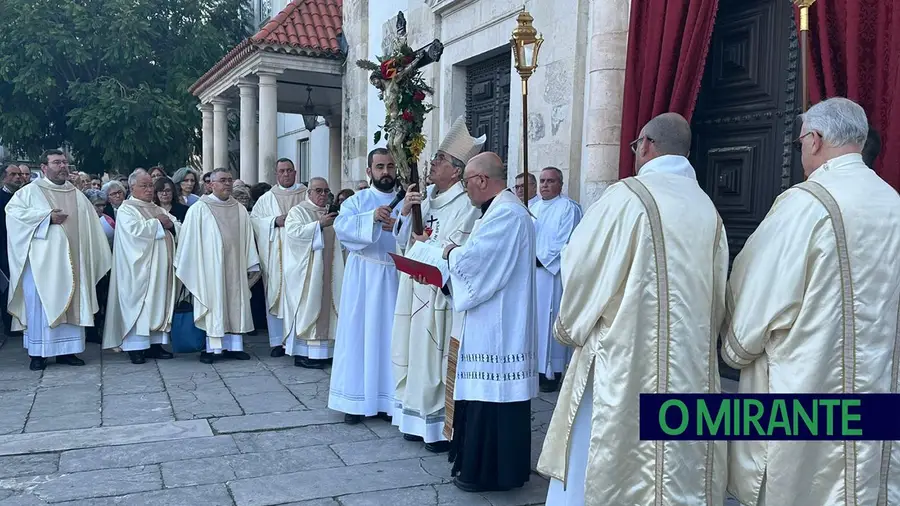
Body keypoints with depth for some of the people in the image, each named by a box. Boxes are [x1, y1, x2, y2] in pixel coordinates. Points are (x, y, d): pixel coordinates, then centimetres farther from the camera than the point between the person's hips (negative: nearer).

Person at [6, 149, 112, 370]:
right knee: (39, 302, -3)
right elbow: (13, 211, -11)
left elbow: (91, 228, 14)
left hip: (69, 259, 4)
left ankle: (66, 350, 11)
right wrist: (47, 216, -16)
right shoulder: (30, 191, 3)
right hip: (41, 259, -4)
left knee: (70, 302, 4)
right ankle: (37, 352, 3)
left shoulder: (77, 195, 14)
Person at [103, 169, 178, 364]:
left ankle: (155, 342, 12)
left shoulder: (158, 209, 20)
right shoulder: (126, 209, 0)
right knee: (138, 303, -5)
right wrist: (158, 223, -9)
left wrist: (170, 224, -6)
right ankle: (136, 347, -1)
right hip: (139, 268, -6)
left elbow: (179, 228, 15)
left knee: (159, 303, 6)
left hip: (161, 267, 7)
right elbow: (134, 230, -19)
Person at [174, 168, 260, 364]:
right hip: (210, 266, -4)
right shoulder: (199, 209, -2)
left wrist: (252, 266, 7)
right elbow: (188, 239, -1)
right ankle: (211, 348, 7)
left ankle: (233, 346, 12)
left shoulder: (240, 210, 9)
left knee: (235, 304, 5)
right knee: (213, 305, 0)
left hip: (234, 266, 4)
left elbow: (248, 239, 10)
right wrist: (183, 266, 0)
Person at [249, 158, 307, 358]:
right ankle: (277, 341, 5)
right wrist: (274, 221, -9)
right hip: (275, 255, 1)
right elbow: (254, 219, 5)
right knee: (275, 295, 0)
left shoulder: (306, 195, 9)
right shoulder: (266, 198, 12)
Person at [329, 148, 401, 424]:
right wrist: (372, 217, -31)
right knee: (359, 334, 2)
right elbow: (341, 226, -15)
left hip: (396, 276, 1)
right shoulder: (357, 201, 5)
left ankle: (387, 399, 14)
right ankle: (356, 399, 10)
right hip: (363, 277, -1)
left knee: (391, 336, 4)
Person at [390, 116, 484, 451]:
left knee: (436, 358, 0)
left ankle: (442, 427, 14)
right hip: (414, 289, 8)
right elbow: (402, 241, 11)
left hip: (441, 295, -8)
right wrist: (405, 212, -6)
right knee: (414, 354, 14)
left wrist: (422, 243, -7)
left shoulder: (465, 205, -13)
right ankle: (418, 420, 28)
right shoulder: (424, 196, 10)